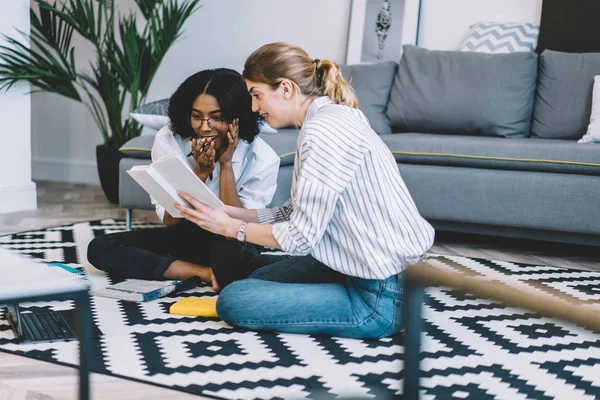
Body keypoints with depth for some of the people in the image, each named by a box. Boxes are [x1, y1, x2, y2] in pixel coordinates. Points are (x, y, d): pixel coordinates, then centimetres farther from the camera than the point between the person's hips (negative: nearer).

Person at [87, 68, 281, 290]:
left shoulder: (262, 159, -19)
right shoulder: (168, 139, -14)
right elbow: (169, 220, -12)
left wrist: (226, 165, -26)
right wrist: (201, 172, -26)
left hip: (229, 243, -5)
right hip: (185, 235, 5)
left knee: (233, 256, -42)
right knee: (100, 248, -17)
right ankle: (205, 273, -16)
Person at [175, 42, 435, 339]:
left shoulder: (323, 130, -21)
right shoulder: (334, 118, 10)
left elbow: (300, 237, -19)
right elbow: (294, 214, 11)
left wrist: (229, 227, -8)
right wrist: (226, 211, 4)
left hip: (378, 300, -10)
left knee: (232, 301, -11)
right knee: (260, 278, 25)